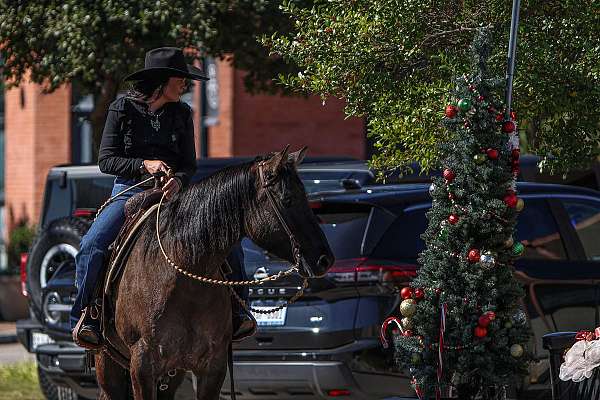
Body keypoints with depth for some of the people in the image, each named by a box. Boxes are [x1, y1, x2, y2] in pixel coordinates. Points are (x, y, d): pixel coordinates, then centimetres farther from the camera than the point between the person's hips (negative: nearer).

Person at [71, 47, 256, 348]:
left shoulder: (181, 114, 8)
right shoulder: (122, 109, -1)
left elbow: (189, 164, 7)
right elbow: (106, 160, -4)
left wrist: (178, 180, -18)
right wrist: (144, 165, -20)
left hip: (173, 193, 3)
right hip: (129, 191, -3)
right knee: (91, 246, -27)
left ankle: (236, 313, 1)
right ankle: (84, 317, -11)